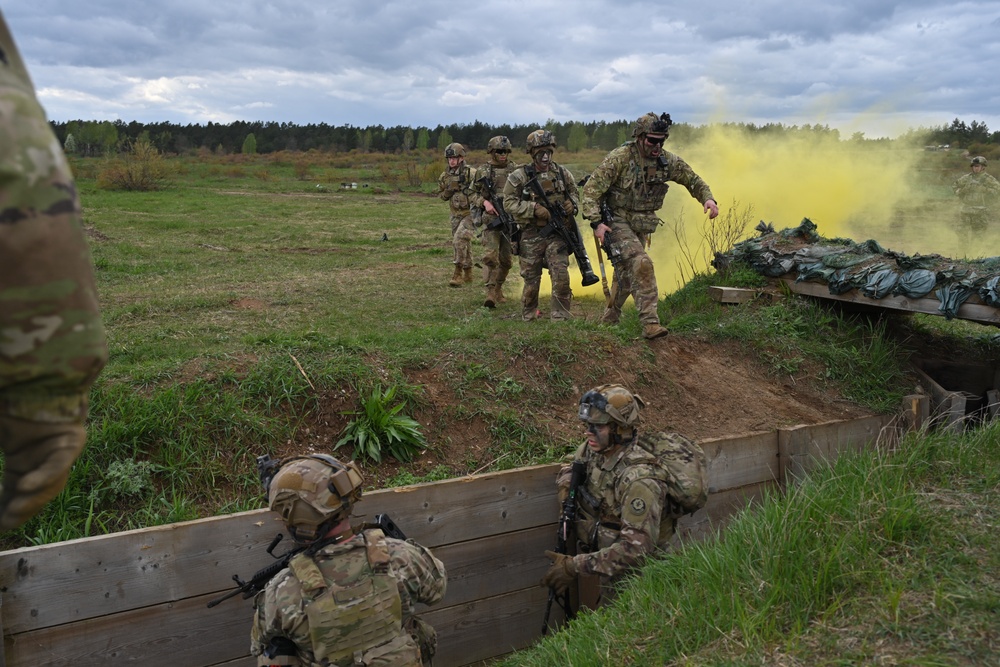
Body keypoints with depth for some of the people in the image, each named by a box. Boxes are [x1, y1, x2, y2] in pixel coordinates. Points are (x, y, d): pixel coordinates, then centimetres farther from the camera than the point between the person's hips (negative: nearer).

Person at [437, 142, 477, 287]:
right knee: (463, 244, 15)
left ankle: (458, 273, -13)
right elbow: (442, 195, 12)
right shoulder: (445, 175, 5)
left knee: (460, 240, -20)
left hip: (470, 213, -7)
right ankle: (468, 274, 27)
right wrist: (449, 190, -7)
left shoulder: (470, 173, -14)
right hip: (456, 214, 7)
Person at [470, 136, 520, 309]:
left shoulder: (516, 170, 6)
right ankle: (491, 293, -12)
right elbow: (473, 194, 9)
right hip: (491, 218, -2)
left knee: (506, 259, 9)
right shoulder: (482, 171, 3)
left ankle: (498, 287, 28)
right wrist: (484, 202, -10)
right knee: (491, 256, -14)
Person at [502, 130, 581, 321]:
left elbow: (574, 193, 20)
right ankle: (528, 316, 26)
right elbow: (509, 203, -8)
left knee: (561, 276, -7)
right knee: (531, 279, 8)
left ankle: (561, 317, 4)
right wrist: (534, 209, -18)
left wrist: (572, 204, -4)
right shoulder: (519, 176, -5)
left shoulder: (562, 173, 6)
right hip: (531, 235, -2)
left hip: (556, 233, 2)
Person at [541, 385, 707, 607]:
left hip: (630, 574, -7)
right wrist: (566, 483, -11)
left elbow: (636, 548, -37)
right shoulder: (596, 447, -9)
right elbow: (572, 466, 14)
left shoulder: (639, 478, -34)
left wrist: (576, 566, -37)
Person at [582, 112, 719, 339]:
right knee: (641, 263, -24)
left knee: (626, 271, 15)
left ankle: (609, 317, 35)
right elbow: (591, 189, -18)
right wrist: (596, 222, -27)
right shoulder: (620, 158, -18)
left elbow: (693, 180, 11)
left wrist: (708, 198, -8)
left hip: (642, 225, 6)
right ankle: (650, 321, -23)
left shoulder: (667, 161, -3)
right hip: (618, 221, -6)